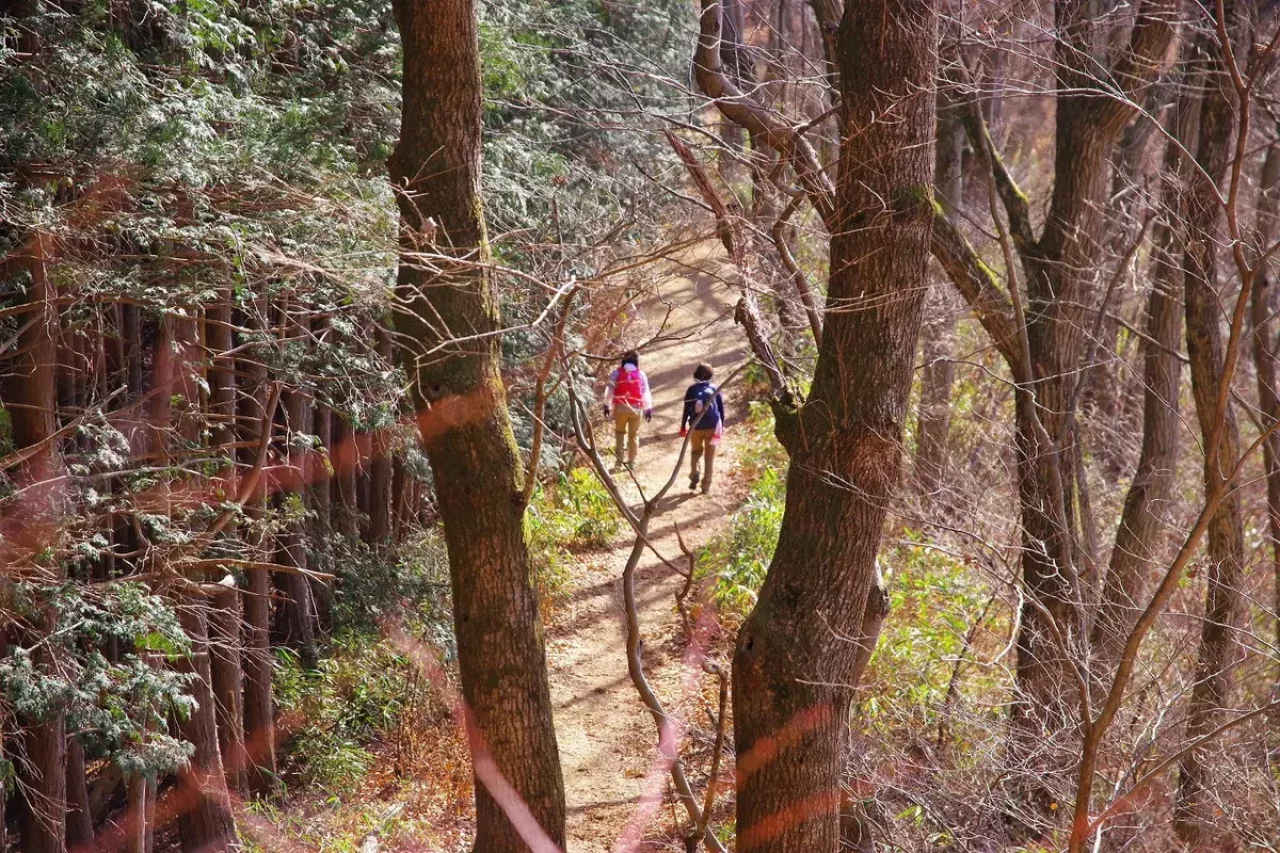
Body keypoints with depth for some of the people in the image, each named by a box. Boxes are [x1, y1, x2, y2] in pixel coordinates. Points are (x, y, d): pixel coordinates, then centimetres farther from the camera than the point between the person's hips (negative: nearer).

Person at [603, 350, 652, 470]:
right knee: (633, 435, 12)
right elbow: (646, 393, 3)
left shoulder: (617, 373, 0)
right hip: (636, 408, 0)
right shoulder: (641, 374, 2)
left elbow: (610, 390, 1)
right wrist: (648, 409, 8)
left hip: (620, 407, 0)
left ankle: (619, 460, 8)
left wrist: (606, 405, 8)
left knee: (619, 433, 15)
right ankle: (631, 461, 11)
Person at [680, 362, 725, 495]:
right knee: (709, 456, 9)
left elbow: (686, 410, -3)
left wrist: (683, 427, 4)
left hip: (696, 427, 0)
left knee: (696, 452, 21)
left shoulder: (692, 390, -3)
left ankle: (694, 477, 1)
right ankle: (706, 486, 7)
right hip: (713, 427, 0)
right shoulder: (715, 389, 0)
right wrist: (721, 426, 15)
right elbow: (721, 408, 4)